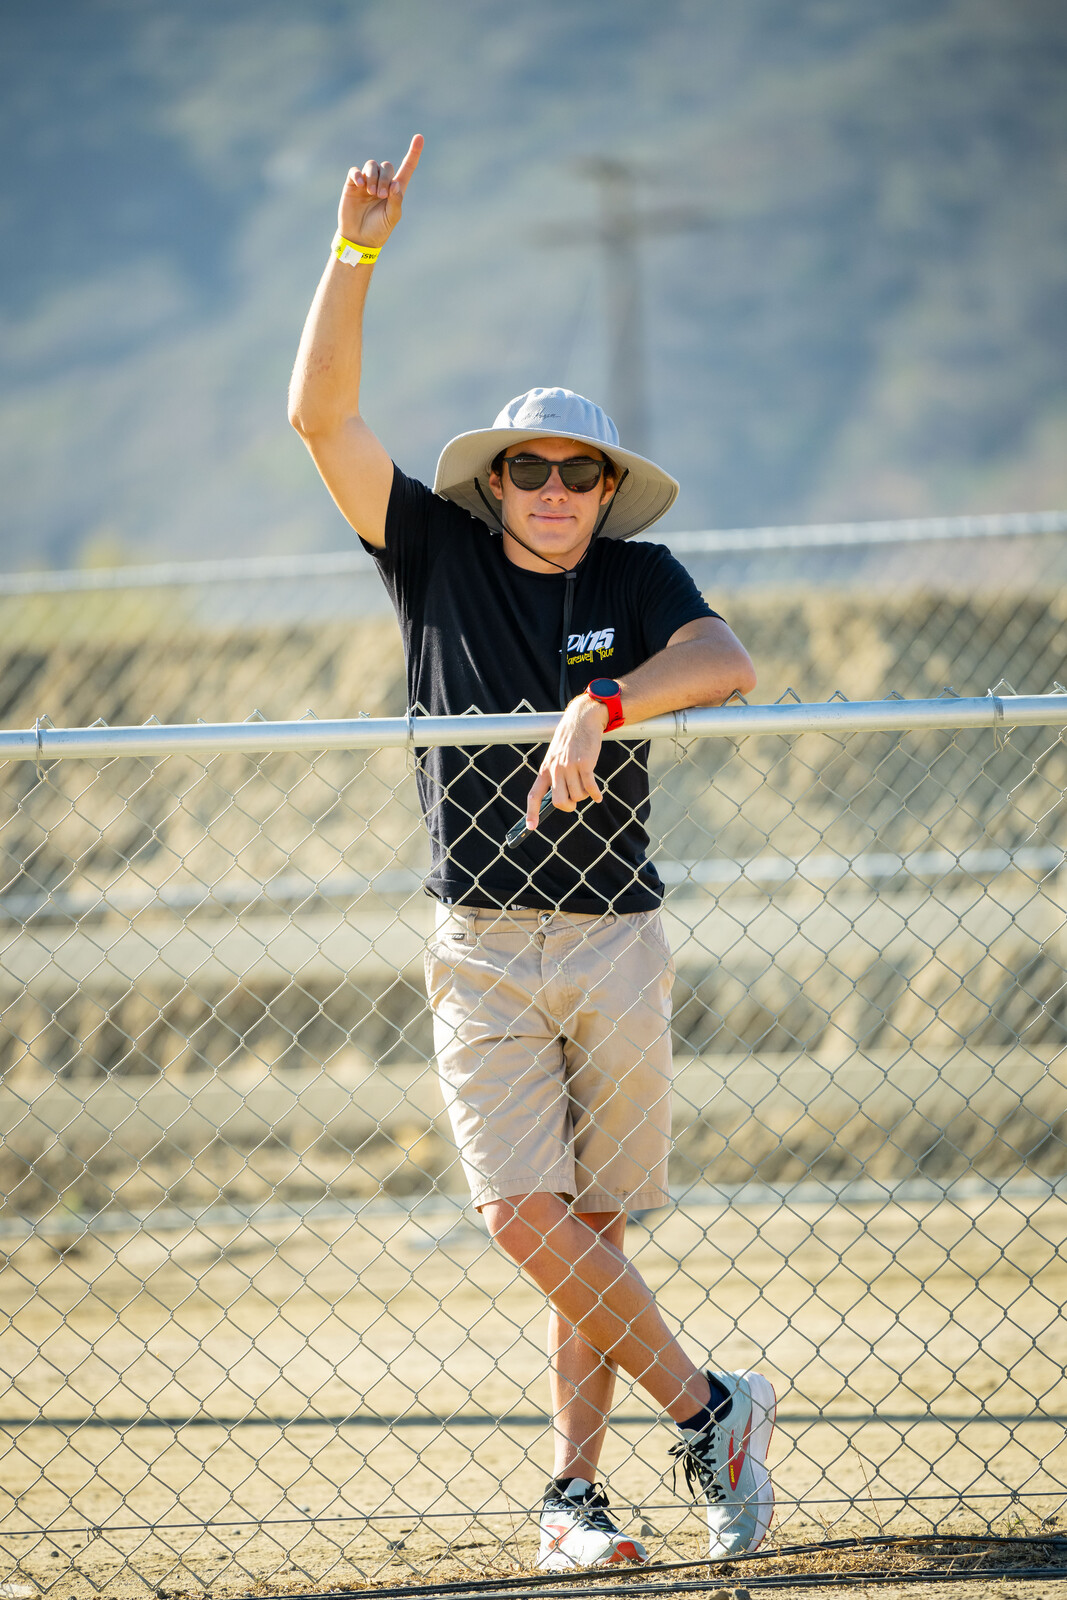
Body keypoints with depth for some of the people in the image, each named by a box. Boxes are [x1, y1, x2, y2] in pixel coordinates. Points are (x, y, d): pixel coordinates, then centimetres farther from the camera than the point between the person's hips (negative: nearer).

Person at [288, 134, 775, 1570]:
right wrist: (357, 250, -14)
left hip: (618, 941, 0)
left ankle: (575, 1490, 9)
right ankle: (709, 1409, -1)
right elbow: (321, 418, -5)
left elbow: (728, 664, -16)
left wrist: (603, 704, -32)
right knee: (524, 1215, -13)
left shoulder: (637, 579, 4)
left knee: (591, 1229, 1)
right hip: (482, 951, 0)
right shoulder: (438, 554, 4)